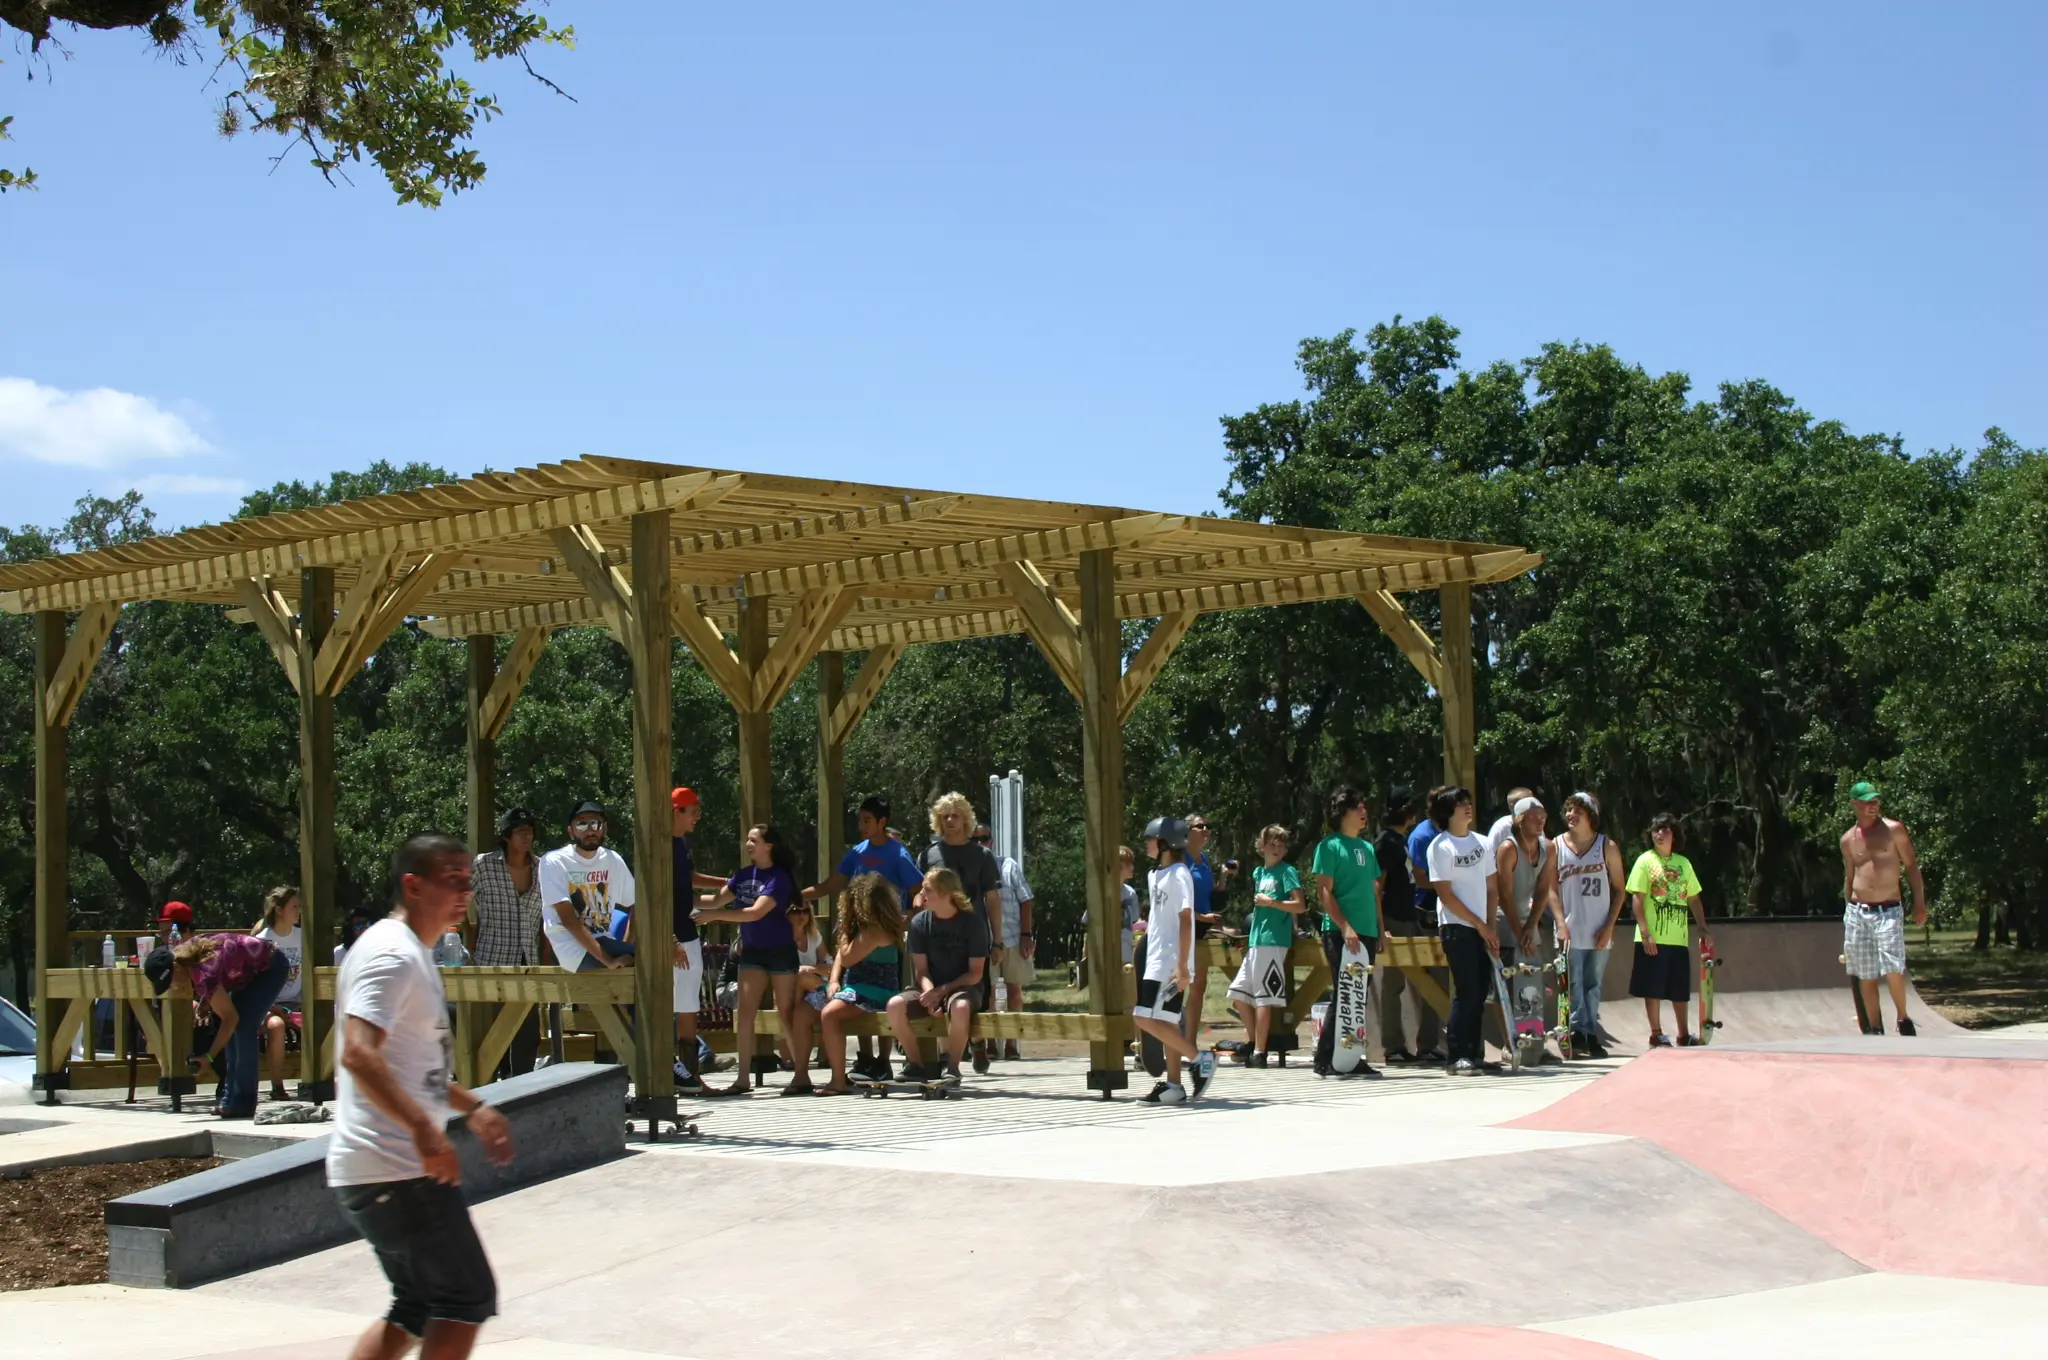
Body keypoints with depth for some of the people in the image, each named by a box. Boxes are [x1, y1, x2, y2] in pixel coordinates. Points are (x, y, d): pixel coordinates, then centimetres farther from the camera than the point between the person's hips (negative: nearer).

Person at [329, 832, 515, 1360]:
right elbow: (358, 1054, -29)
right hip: (396, 1170, -10)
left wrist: (472, 1108, 24)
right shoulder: (392, 954, -15)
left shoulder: (414, 954, 18)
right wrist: (425, 1129, -36)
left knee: (419, 1308, 15)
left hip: (402, 1167, 10)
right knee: (468, 1299, -5)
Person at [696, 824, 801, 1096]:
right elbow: (716, 900, 3)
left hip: (780, 952, -6)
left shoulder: (779, 877, -15)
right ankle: (744, 1079, 1)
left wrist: (714, 916, -27)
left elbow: (756, 912, -25)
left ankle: (802, 1075, 11)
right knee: (744, 1013, -1)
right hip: (752, 951, 6)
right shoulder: (744, 875, 5)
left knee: (787, 1014, 1)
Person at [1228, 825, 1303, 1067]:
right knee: (1239, 993, 9)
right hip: (1256, 940, 8)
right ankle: (1254, 1042, 19)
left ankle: (1259, 1053, -5)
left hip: (1273, 940, -8)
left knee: (1263, 996, -8)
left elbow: (1300, 906, -11)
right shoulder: (1258, 873, 18)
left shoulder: (1287, 871, -3)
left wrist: (1271, 902, -14)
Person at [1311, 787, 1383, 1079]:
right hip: (1340, 933, -7)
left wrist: (1380, 929, 14)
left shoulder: (1367, 848, 17)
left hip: (1366, 934, 7)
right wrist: (1345, 927, -18)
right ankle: (1326, 1060, -4)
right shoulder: (1330, 846, -4)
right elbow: (1324, 892, -10)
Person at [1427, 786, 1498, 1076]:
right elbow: (1445, 894, -10)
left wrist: (1492, 927, 3)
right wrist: (1480, 925, -10)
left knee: (1481, 992, 6)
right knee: (1467, 992, -10)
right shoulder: (1440, 847, -6)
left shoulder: (1481, 842, 12)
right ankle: (1458, 1057, -7)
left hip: (1482, 928, 6)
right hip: (1456, 926, -6)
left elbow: (1491, 888, 13)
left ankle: (1474, 1053, 13)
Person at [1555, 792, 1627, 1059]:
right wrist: (1561, 922, -10)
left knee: (1593, 986, 6)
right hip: (1570, 931, 0)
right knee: (1573, 985, -4)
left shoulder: (1607, 846, 2)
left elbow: (1618, 889, 4)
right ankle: (1577, 1033, -2)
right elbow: (1551, 888, 1)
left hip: (1599, 933, 0)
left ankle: (1590, 1035, 11)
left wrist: (1609, 926, -5)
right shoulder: (1557, 846, 3)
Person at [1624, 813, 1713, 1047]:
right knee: (1653, 987, -1)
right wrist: (1645, 933, -16)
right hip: (1653, 939, -4)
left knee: (1681, 988, 10)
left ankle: (1684, 1035, 19)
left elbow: (1693, 899, 16)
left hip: (1679, 938, 4)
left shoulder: (1683, 863, 11)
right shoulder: (1646, 860, -3)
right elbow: (1637, 898, -8)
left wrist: (1704, 930, 9)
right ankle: (1657, 1034, 8)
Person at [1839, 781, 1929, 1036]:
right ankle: (1875, 1029, 13)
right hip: (1857, 912, 3)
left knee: (1893, 969, -15)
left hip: (1889, 911, -3)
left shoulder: (1893, 830, -1)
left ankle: (1903, 1019, 7)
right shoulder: (1848, 840, 9)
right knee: (1866, 977, 4)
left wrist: (1920, 902, -6)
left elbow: (1911, 865, 1)